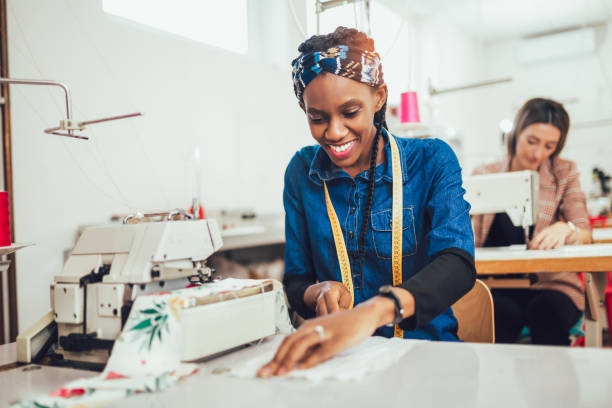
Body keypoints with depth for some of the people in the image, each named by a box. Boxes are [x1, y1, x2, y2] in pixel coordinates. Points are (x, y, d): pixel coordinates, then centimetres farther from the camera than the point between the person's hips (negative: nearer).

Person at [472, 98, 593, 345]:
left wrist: (565, 230, -24)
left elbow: (585, 235, 0)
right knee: (501, 313, -33)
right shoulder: (485, 176, 9)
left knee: (548, 310, -32)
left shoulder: (564, 174, 10)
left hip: (550, 283, 1)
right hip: (496, 286, -1)